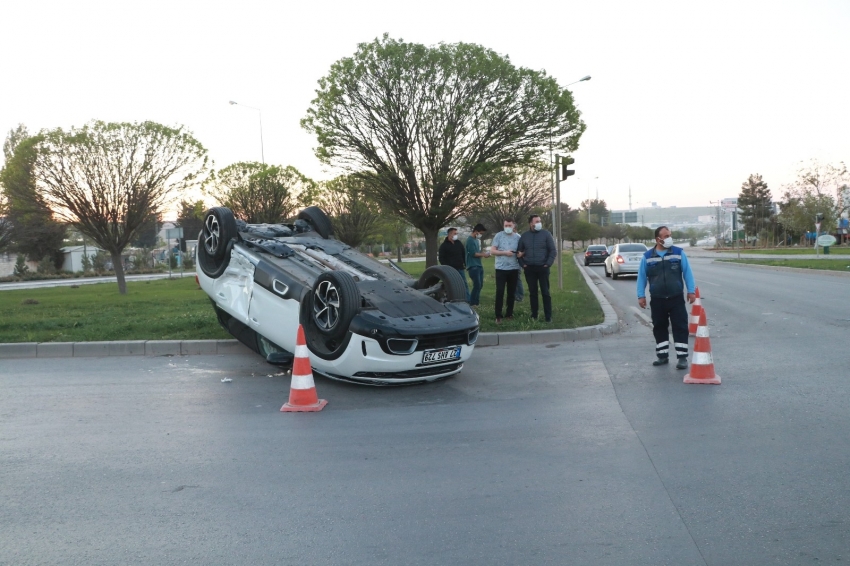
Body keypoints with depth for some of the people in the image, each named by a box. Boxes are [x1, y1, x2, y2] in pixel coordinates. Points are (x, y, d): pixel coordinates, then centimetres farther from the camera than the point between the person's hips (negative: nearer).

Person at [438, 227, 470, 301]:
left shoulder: (459, 243, 12)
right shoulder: (444, 245, -2)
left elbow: (464, 254, 20)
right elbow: (441, 258, -4)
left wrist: (464, 264, 10)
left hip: (460, 268, 5)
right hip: (450, 269, -4)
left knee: (465, 284, 5)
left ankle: (468, 300, 9)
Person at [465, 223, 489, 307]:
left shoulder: (477, 239, 16)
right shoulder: (470, 240, -13)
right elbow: (473, 253, -19)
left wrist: (483, 251, 4)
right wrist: (483, 255, -9)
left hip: (479, 265, 9)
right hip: (473, 266, -9)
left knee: (480, 285, 10)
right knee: (477, 285, -12)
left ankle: (476, 302, 18)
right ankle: (472, 304, -6)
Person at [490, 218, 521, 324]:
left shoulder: (518, 237, 5)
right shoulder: (498, 236, -1)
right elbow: (492, 251, -4)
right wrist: (504, 252, -15)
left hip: (514, 269, 3)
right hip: (501, 268, -3)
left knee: (512, 292, 10)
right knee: (500, 292, -5)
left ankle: (509, 313, 21)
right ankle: (498, 316, -1)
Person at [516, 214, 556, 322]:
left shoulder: (546, 234, -1)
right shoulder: (524, 235, 6)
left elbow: (552, 250, -2)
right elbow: (519, 251, 13)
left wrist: (548, 264, -10)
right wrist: (522, 264, 2)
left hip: (543, 268, -2)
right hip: (529, 269, 2)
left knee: (545, 292, 0)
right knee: (532, 292, 8)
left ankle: (548, 316, 4)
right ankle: (534, 315, 16)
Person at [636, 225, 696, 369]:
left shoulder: (679, 252, 0)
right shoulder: (647, 256, 1)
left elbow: (687, 272, 2)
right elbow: (642, 276, 6)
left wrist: (691, 291, -2)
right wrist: (641, 295, 2)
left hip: (676, 298, -1)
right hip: (657, 300, 2)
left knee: (680, 327, -2)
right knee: (659, 328, 9)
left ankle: (682, 357, 2)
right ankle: (662, 355, 21)